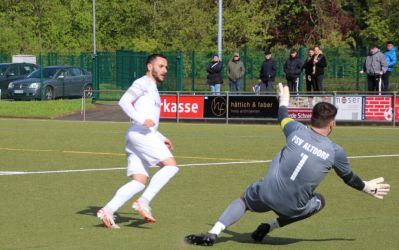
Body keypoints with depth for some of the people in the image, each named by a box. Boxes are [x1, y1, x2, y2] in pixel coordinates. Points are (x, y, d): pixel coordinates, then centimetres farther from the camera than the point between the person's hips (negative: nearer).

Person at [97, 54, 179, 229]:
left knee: (139, 182, 0)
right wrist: (142, 120, -23)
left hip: (146, 135, 10)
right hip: (139, 134, -9)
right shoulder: (143, 83, 1)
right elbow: (123, 101, -14)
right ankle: (143, 202, -20)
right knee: (170, 165, -16)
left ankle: (107, 211, -7)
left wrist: (162, 139, 26)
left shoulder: (152, 89, 30)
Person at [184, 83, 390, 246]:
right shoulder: (335, 152, -2)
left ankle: (213, 233, 5)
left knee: (243, 200, 29)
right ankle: (271, 226, 16)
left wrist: (283, 102, 47)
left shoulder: (297, 130, 0)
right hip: (293, 207, -1)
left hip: (267, 193, 1)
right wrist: (367, 187, 36)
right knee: (319, 201, 30)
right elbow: (349, 178, 16)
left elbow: (283, 118, 25)